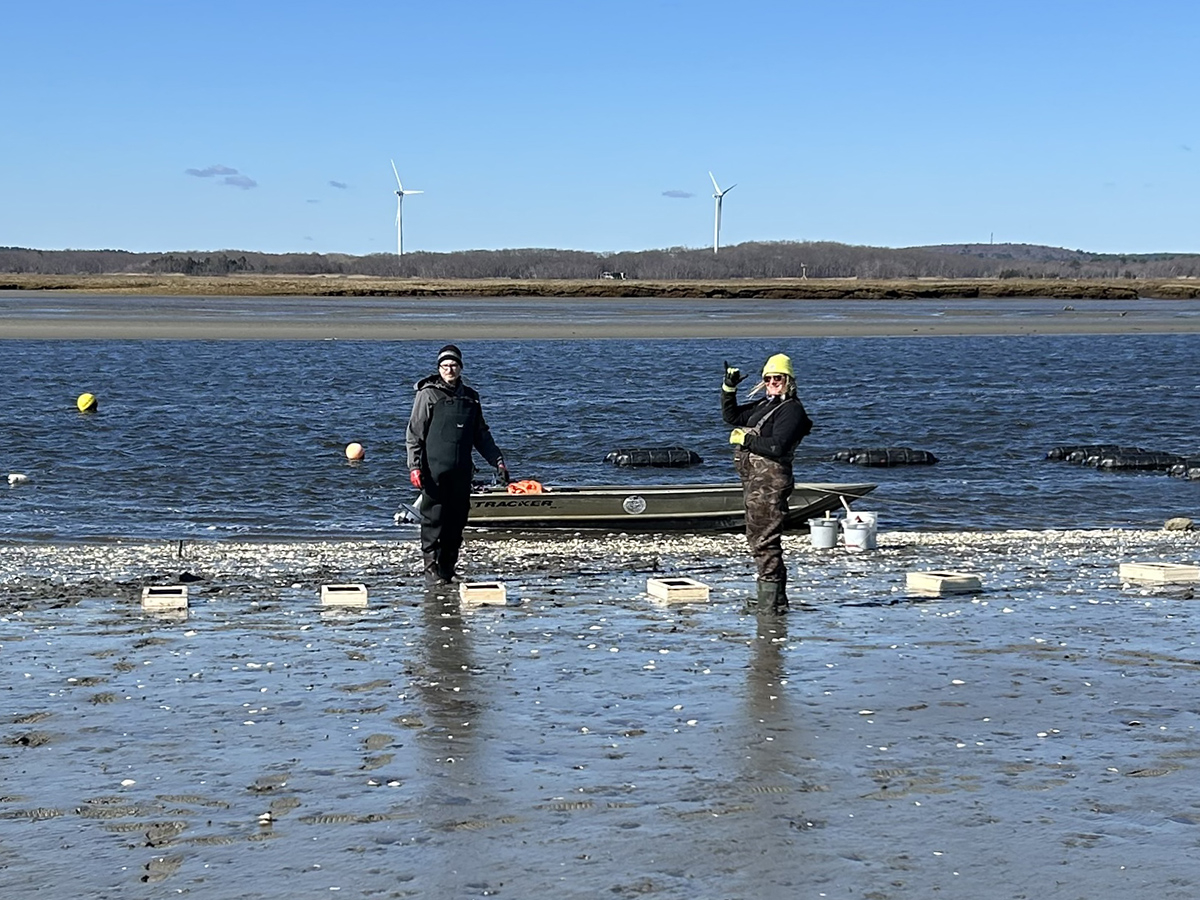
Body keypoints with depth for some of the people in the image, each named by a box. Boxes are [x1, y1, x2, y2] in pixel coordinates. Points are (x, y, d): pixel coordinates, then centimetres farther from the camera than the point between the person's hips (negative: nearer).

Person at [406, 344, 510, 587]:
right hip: (434, 470, -5)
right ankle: (432, 571, -4)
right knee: (433, 521, -7)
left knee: (457, 521, 5)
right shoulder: (428, 394, -1)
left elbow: (481, 434, 23)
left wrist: (497, 461, 16)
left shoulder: (470, 396, 14)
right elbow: (414, 433, -3)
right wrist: (414, 466, -11)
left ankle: (448, 571, 13)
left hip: (461, 472, 5)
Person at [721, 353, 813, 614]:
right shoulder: (763, 405, 19)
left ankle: (770, 602, -10)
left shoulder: (791, 410, -9)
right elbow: (731, 416, 26)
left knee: (764, 541, -12)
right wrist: (729, 388, 13)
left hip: (770, 481, -10)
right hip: (754, 480, 10)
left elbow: (777, 447, -20)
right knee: (758, 538, 15)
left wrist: (745, 439, -13)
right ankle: (775, 599, 23)